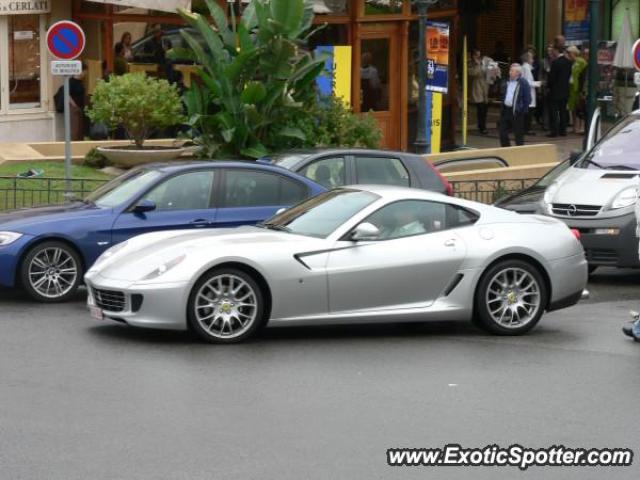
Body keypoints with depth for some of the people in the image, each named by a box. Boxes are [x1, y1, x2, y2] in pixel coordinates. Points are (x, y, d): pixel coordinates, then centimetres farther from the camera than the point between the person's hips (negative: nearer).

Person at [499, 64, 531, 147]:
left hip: (516, 112, -7)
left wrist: (522, 111, -14)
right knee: (502, 134, 8)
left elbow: (527, 99, -10)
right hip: (506, 110, 7)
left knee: (518, 134, 1)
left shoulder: (523, 83, -9)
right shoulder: (508, 82, 13)